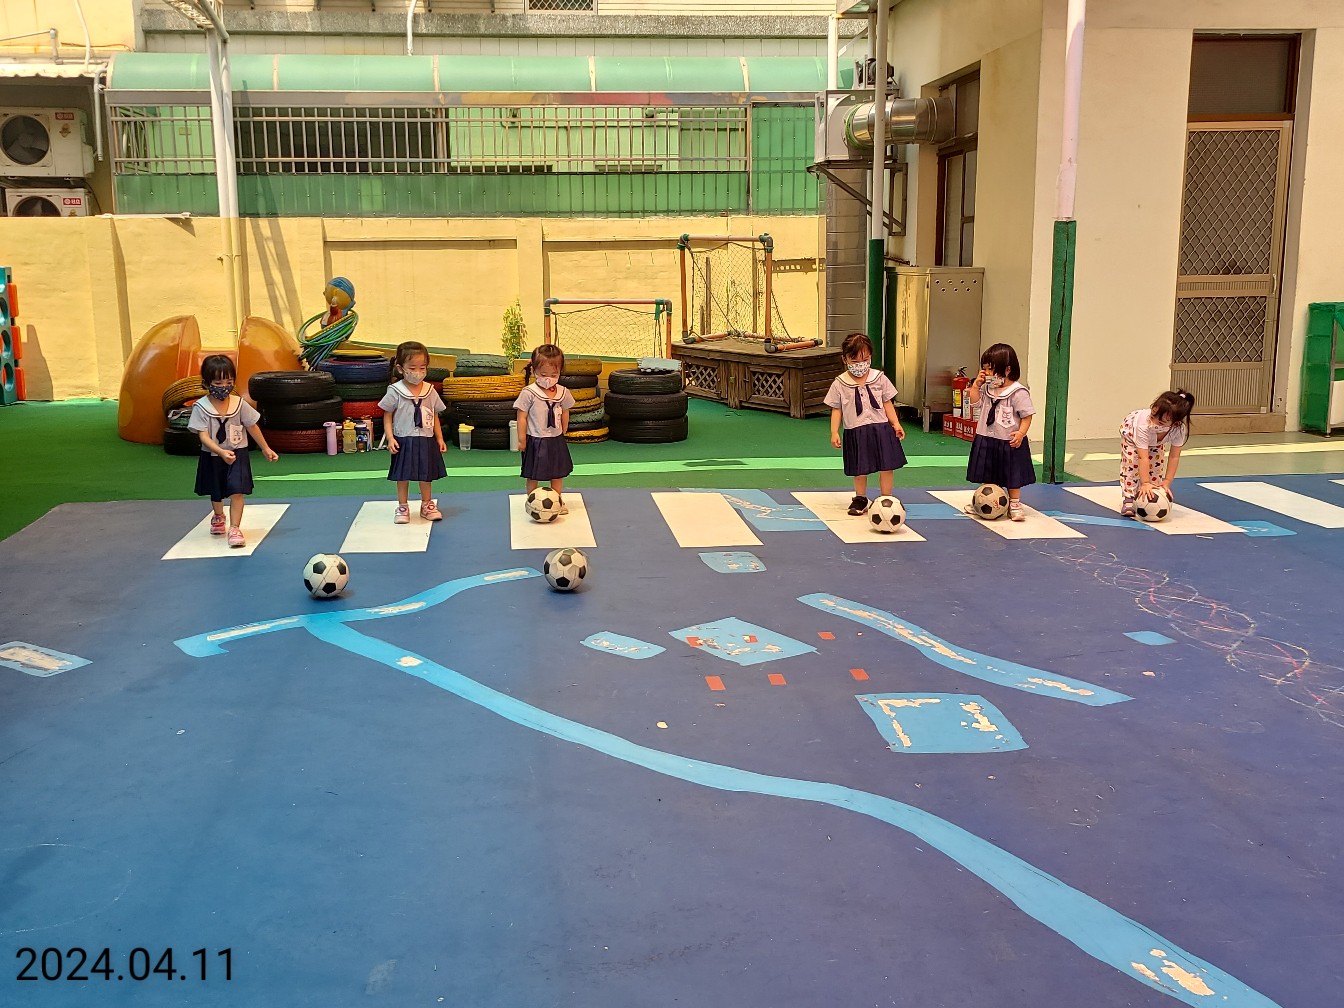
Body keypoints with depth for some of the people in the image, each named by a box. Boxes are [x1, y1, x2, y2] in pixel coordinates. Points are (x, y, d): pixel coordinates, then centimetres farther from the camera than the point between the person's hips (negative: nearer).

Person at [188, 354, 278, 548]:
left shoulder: (240, 404, -11)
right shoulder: (201, 407, -17)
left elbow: (252, 427, 3)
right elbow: (203, 436, -23)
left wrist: (265, 449, 10)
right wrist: (221, 452, -38)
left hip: (238, 454, 0)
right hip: (212, 456, 1)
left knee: (237, 490, -15)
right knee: (216, 492, 21)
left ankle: (235, 528, -9)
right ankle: (218, 516, 52)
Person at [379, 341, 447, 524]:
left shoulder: (430, 391, 0)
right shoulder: (395, 392, -9)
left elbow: (435, 417, 9)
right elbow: (387, 416, -5)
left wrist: (440, 438, 7)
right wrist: (390, 438, -13)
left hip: (426, 441, 3)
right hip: (404, 441, -3)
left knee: (426, 476, 13)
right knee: (403, 476, 6)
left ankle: (427, 505, 28)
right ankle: (403, 507, 20)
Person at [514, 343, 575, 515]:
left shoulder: (563, 393, -3)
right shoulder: (528, 393, -16)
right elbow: (522, 417, -12)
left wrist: (562, 433, 13)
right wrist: (522, 439, -11)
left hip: (556, 440, 4)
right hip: (535, 441, -4)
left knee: (558, 474, 16)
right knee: (533, 476, 7)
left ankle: (558, 501, 30)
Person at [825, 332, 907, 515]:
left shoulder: (879, 378, 2)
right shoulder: (840, 384, -2)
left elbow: (887, 403, 9)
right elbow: (836, 409, 2)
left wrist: (896, 424, 1)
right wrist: (834, 433, -4)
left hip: (881, 428, 1)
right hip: (856, 432, -1)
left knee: (886, 467, 0)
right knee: (860, 469, 9)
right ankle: (860, 499, 28)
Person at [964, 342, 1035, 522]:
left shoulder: (1018, 392, -17)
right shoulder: (987, 387, 3)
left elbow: (1027, 415, -14)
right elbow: (974, 401, 7)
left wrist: (1021, 432, -25)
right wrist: (976, 383, -2)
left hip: (1009, 442, -6)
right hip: (987, 440, 6)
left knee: (1012, 476, 8)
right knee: (989, 475, 18)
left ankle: (1014, 505, 19)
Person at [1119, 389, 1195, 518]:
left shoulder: (1179, 429, -40)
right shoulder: (1143, 424, -49)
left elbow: (1174, 457, -32)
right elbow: (1143, 457, -49)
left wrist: (1167, 482, -35)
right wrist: (1145, 483, -52)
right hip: (1131, 431, -3)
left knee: (1157, 467, -7)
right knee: (1131, 465, -16)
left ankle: (1153, 497, 6)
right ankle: (1128, 500, -8)